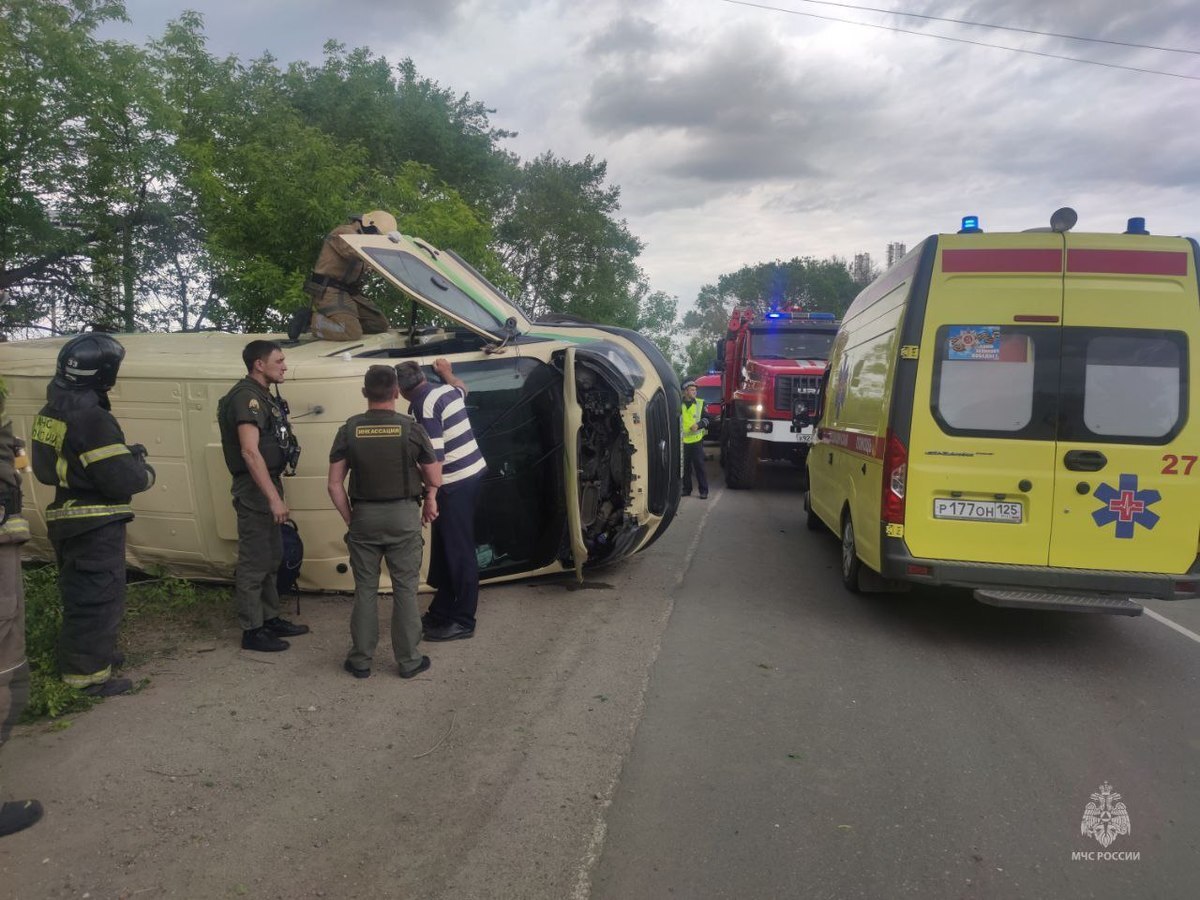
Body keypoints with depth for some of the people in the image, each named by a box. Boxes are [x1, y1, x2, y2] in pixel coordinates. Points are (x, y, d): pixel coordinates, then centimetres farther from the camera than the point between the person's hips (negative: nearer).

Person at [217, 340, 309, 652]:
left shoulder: (262, 395, 14)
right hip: (255, 488, -10)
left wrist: (275, 492, 16)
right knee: (254, 561, -1)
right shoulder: (246, 396, -17)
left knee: (271, 557, 18)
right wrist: (274, 498, -28)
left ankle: (270, 619, 30)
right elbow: (250, 452, -25)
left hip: (267, 485, 10)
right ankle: (252, 631, 8)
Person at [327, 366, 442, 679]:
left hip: (363, 515, 2)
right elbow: (435, 479, -3)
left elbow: (334, 484, -3)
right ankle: (408, 660, 16)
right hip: (403, 515, -2)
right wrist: (429, 496, 18)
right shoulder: (411, 428, -9)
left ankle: (360, 660, 20)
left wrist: (349, 519, 7)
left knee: (365, 589, 12)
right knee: (405, 589, 8)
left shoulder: (349, 429, -3)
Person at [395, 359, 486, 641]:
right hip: (472, 471, 10)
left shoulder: (424, 406, -18)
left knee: (459, 551, -1)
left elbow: (435, 459, -22)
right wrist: (447, 372, 53)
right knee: (445, 547, 18)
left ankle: (463, 621, 10)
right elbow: (461, 387, 35)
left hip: (456, 482, -10)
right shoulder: (446, 391, 7)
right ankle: (441, 612, 30)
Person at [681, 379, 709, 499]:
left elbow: (706, 419, 6)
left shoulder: (700, 404, 5)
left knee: (699, 465, -2)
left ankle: (703, 490, 4)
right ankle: (686, 489, 19)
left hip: (696, 440, 0)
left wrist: (699, 425, -12)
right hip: (682, 441, 1)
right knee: (685, 466, 7)